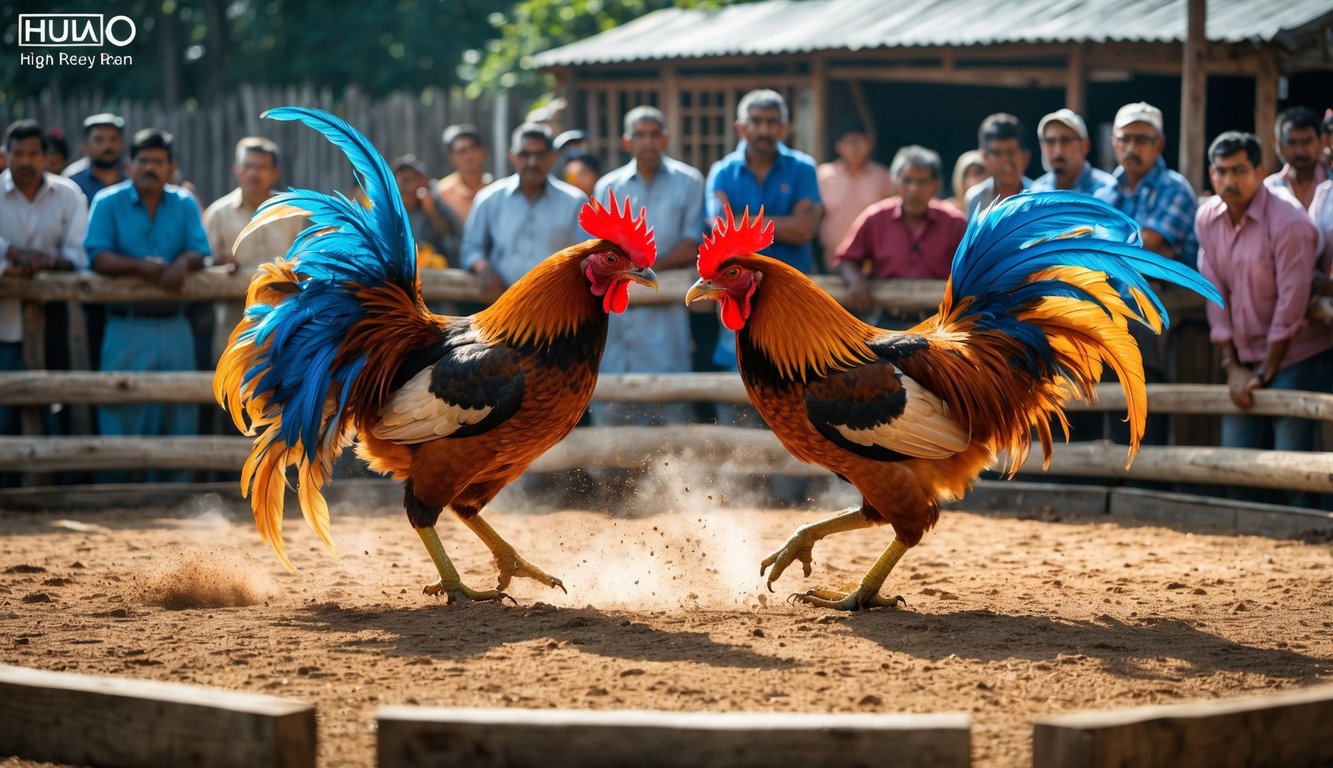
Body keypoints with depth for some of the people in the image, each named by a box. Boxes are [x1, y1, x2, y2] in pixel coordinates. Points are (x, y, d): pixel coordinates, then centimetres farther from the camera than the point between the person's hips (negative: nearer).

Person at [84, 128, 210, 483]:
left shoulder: (185, 204, 9)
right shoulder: (107, 202, 1)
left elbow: (199, 252, 0)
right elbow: (98, 256, -11)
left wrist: (183, 263, -23)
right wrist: (139, 266, -25)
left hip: (174, 327, 3)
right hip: (126, 328, -3)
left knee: (178, 413, 7)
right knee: (120, 413, -2)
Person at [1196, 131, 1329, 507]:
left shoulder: (1288, 221, -17)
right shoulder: (1207, 219, 2)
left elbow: (1292, 303, -16)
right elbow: (1215, 294, 4)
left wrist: (1265, 373, -11)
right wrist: (1232, 366, 0)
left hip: (1295, 354, -6)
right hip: (1244, 358, 6)